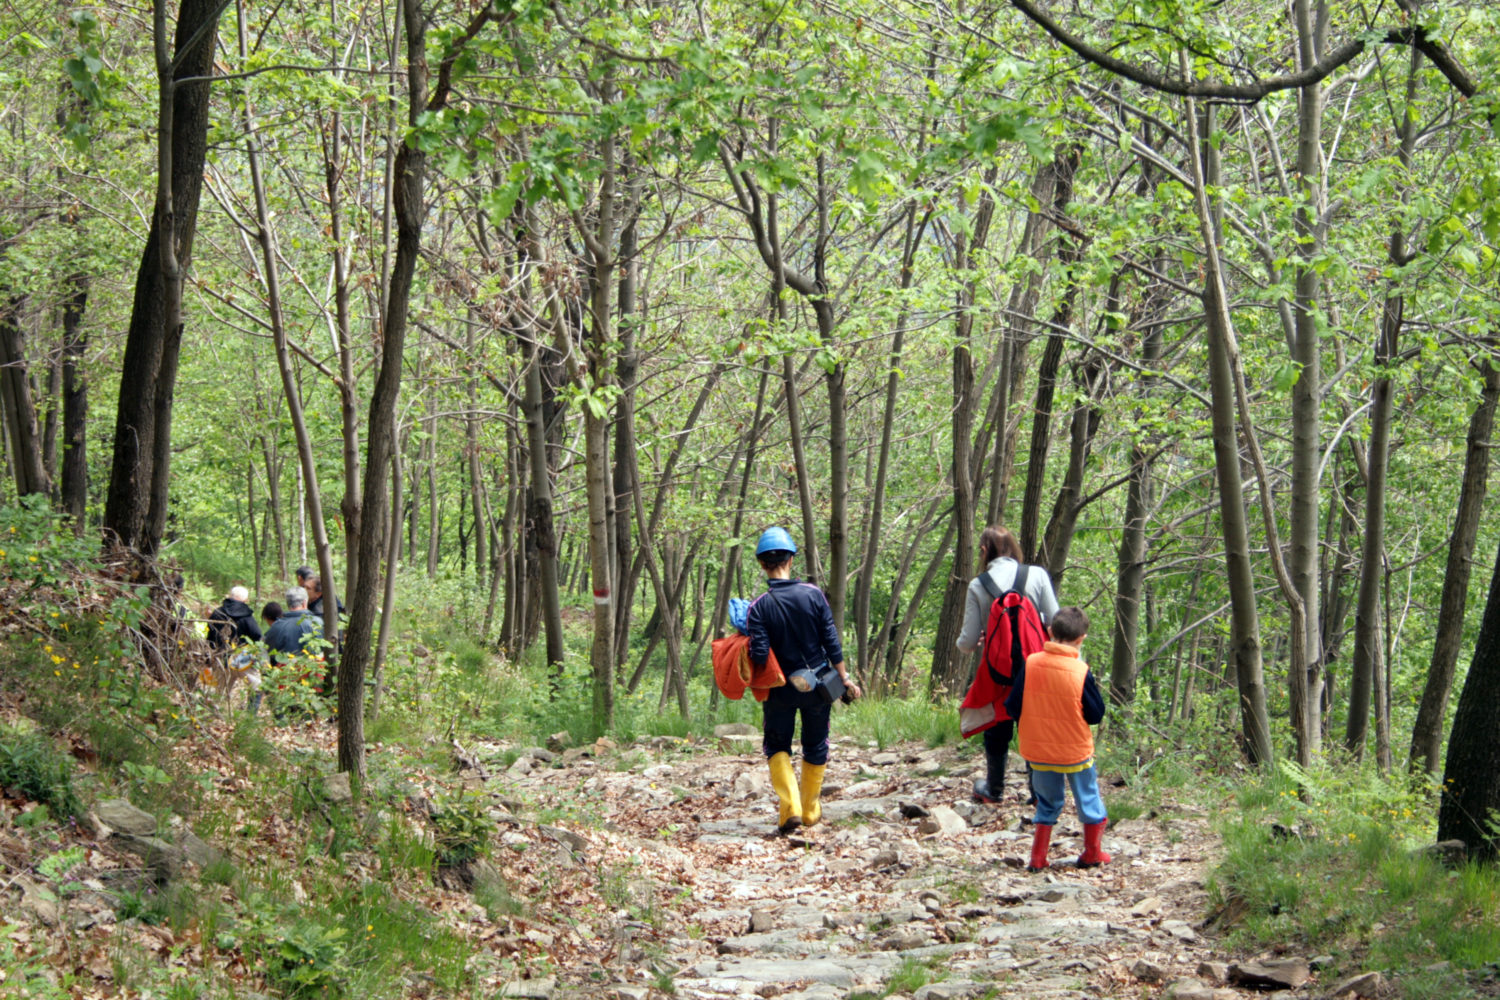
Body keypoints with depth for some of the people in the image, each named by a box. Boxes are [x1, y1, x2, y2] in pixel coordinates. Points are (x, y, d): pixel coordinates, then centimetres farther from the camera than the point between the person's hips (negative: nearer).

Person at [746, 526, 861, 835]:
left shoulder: (758, 607, -15)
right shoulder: (813, 595, -9)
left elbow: (759, 655, -20)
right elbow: (832, 642, -7)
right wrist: (845, 679, 1)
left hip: (781, 690, -2)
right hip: (818, 685, 2)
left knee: (777, 747, 14)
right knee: (816, 748, 18)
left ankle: (790, 809, -3)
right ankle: (811, 810, 28)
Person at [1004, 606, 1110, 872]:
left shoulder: (1031, 663, -9)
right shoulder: (1081, 671, -16)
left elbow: (1013, 707, -3)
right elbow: (1096, 715, -8)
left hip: (1038, 751, 3)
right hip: (1075, 750, -3)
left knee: (1048, 803, 17)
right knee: (1089, 800, 17)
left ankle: (1037, 858, 15)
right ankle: (1092, 854, 27)